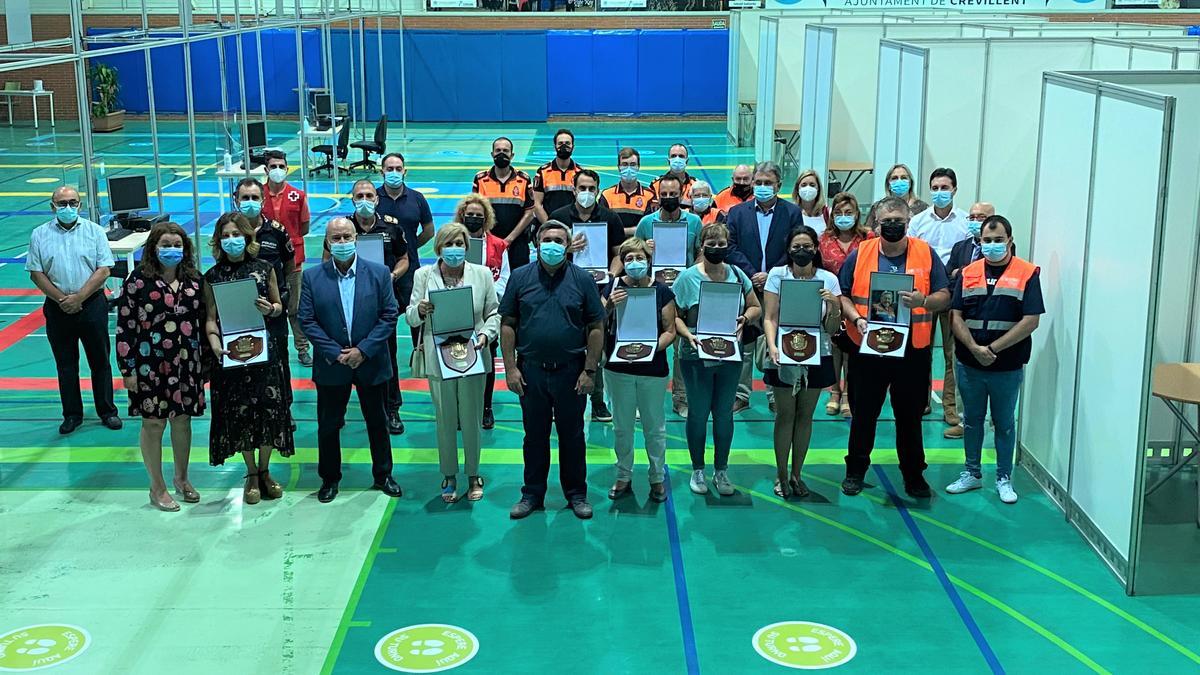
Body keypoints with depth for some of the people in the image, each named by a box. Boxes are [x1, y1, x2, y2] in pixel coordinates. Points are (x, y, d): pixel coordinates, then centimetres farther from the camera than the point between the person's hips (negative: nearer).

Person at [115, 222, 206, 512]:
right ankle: (157, 488, 19)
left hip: (186, 363, 4)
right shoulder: (138, 280, -9)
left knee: (183, 419, 14)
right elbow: (125, 326, -9)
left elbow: (202, 322, 10)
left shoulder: (193, 281, 4)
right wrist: (127, 369, -11)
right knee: (154, 423, 6)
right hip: (151, 365, -4)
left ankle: (181, 478, 33)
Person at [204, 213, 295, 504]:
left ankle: (264, 471, 18)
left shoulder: (264, 268, 2)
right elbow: (211, 318, 1)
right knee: (239, 412, 3)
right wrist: (215, 343, -16)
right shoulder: (213, 276, 2)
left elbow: (279, 306, 10)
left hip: (263, 348, 0)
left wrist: (270, 309, -13)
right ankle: (252, 474, 18)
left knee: (269, 409, 1)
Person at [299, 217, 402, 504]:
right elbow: (307, 320, -5)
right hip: (331, 365, 0)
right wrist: (335, 353, -14)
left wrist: (363, 350, -14)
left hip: (371, 363, 0)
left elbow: (389, 316, -5)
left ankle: (383, 475, 27)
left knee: (378, 421, 12)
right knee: (328, 425, 10)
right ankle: (329, 479, 25)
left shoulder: (379, 273, -3)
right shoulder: (312, 277, -3)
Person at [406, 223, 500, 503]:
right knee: (445, 420, 9)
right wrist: (419, 310, -17)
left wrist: (486, 334, -13)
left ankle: (473, 476, 22)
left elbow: (494, 312, 5)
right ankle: (449, 477, 23)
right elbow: (410, 318, 5)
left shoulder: (482, 274, 2)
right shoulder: (424, 275, 2)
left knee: (471, 420, 6)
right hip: (438, 359, 0)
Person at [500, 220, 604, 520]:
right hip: (531, 371, 1)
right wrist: (510, 367, -4)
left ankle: (576, 493, 21)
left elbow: (596, 327, -1)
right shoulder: (520, 277, 2)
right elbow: (508, 324, 2)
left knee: (572, 435, 9)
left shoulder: (582, 279, 0)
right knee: (535, 435, 10)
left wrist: (590, 370, -6)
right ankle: (532, 494, 21)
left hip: (570, 371, -1)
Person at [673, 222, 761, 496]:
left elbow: (756, 307, 12)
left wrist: (744, 319, -9)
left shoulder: (737, 274, 4)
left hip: (730, 356, 3)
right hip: (697, 357, -3)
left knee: (724, 413, 10)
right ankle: (698, 470, 21)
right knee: (698, 414, 6)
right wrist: (688, 335, -20)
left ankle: (721, 470, 23)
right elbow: (674, 315, -4)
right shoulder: (688, 277, -5)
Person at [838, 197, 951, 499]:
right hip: (867, 349, 0)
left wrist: (923, 301, -20)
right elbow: (843, 295, 4)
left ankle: (913, 473, 24)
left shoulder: (926, 254, 1)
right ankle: (855, 471, 24)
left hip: (913, 350, 0)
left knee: (910, 416, 10)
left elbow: (944, 297, 1)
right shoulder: (859, 254, 1)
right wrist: (856, 318, -14)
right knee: (864, 413, 10)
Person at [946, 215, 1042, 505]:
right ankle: (972, 473, 27)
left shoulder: (1027, 274, -5)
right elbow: (956, 316, -1)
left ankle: (1004, 478, 21)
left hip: (1008, 367, -3)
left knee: (1004, 423, 10)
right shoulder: (968, 273, 4)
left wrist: (993, 348, -16)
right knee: (972, 420, 14)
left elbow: (1031, 321, -12)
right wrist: (974, 348, -16)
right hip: (969, 364, 3)